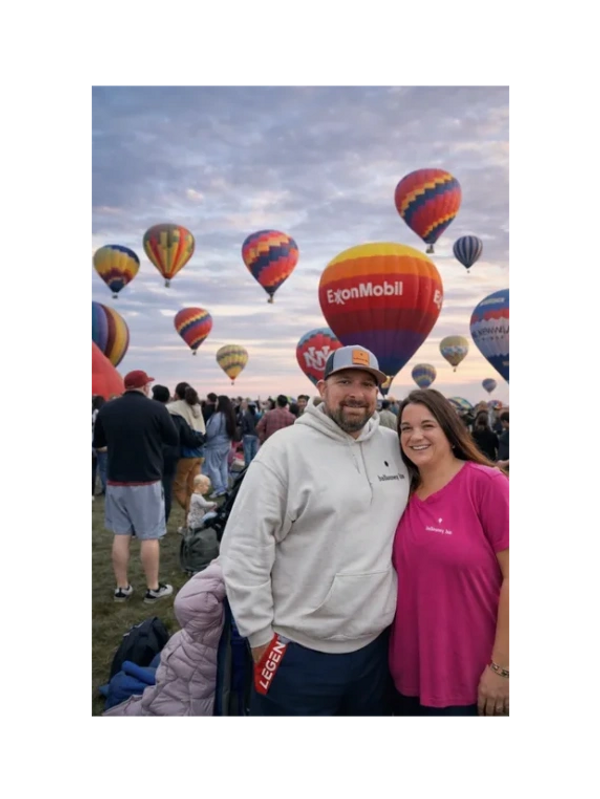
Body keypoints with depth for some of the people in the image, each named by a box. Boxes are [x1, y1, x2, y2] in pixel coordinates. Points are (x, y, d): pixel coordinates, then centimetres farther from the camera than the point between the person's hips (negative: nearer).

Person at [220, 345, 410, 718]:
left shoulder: (396, 446, 1)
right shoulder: (285, 448, -14)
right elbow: (245, 547, -14)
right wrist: (260, 634, -10)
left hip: (376, 645, 5)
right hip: (299, 652, -4)